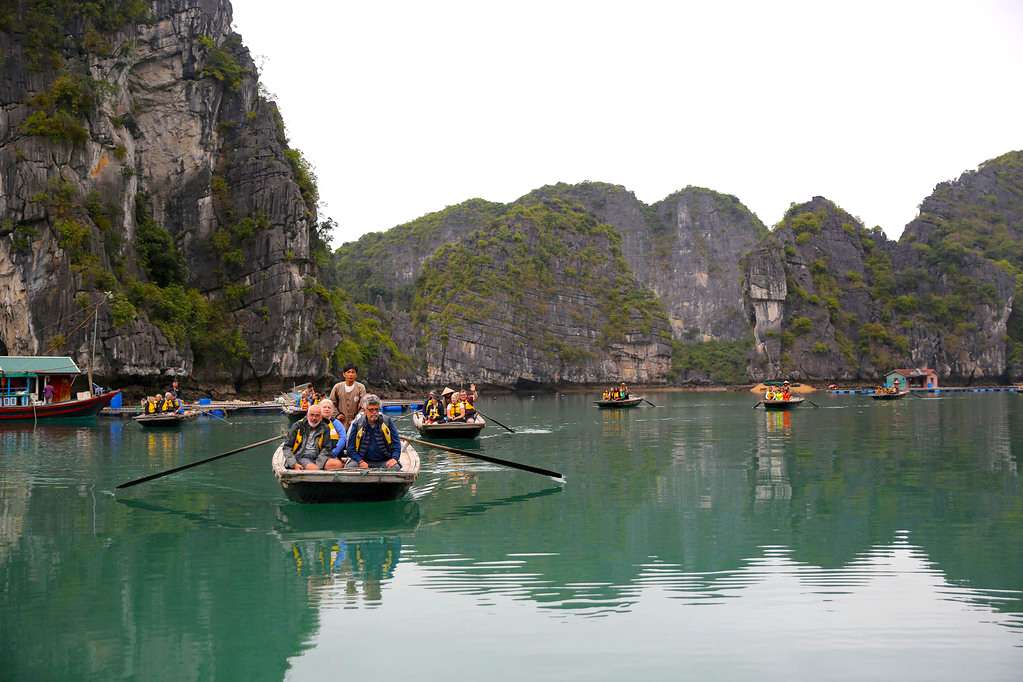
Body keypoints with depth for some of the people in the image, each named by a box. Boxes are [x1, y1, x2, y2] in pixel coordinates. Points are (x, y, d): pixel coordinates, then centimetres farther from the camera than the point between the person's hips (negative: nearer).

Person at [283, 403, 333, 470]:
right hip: (300, 457, -3)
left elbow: (326, 448, 9)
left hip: (316, 458, 3)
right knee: (314, 468, -37)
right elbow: (287, 446, 6)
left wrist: (318, 464, -10)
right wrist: (294, 464, -9)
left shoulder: (325, 428, 12)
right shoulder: (298, 426, 7)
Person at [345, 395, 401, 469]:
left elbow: (396, 443, 5)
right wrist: (360, 461, -14)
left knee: (396, 467, -30)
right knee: (350, 466, -27)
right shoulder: (357, 424, 4)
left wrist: (394, 458, -14)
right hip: (364, 461, 0)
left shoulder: (387, 422, 5)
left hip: (384, 461, 0)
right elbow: (350, 448, 3)